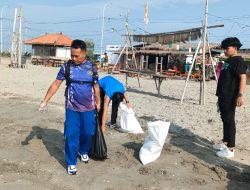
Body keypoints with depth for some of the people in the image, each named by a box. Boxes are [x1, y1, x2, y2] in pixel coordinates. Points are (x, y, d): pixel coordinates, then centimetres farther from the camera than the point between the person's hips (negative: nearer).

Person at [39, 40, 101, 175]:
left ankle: (83, 151, 41)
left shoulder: (92, 68, -2)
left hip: (89, 108, 2)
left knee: (88, 132, 11)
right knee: (71, 135, -1)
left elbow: (96, 86, 8)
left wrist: (98, 102, 11)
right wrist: (45, 101, -7)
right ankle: (71, 162, 14)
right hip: (72, 108, -1)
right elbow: (56, 84, -3)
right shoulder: (66, 67, -6)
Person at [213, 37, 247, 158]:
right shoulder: (228, 61, 17)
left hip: (231, 97, -9)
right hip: (223, 96, 10)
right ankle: (225, 142, 28)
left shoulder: (238, 61, -12)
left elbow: (243, 78, -22)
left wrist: (241, 95, -31)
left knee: (229, 121, -6)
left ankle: (230, 149, -1)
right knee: (225, 119, 16)